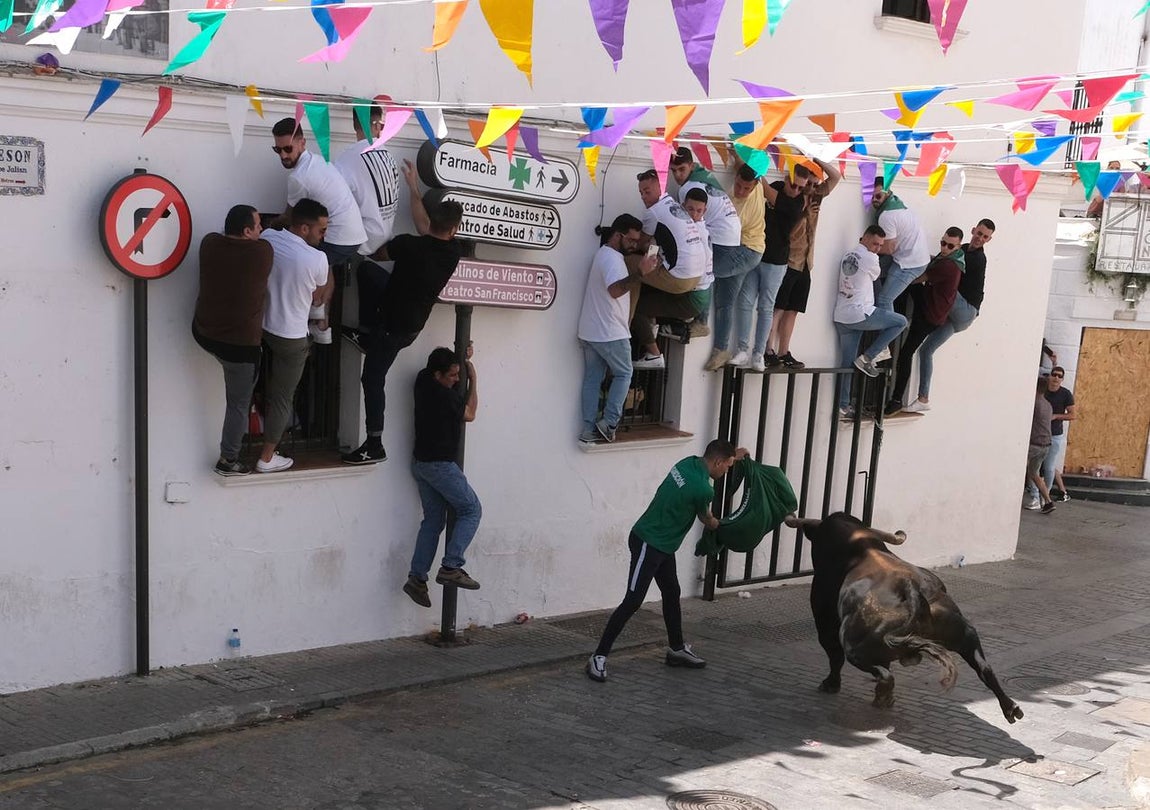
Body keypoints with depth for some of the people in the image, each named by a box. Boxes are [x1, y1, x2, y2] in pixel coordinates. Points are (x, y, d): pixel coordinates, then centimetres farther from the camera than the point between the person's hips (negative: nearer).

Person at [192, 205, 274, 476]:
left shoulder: (209, 243, -7)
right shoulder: (263, 251, -18)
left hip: (203, 333, 4)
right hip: (240, 343, -4)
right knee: (239, 403, 12)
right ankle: (228, 461, 22)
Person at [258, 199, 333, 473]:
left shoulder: (267, 238, -10)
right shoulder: (317, 259, -23)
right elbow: (320, 298, -6)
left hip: (262, 326, 4)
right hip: (291, 338, -4)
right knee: (282, 399, 10)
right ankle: (267, 458, 20)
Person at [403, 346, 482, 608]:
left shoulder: (423, 380, 2)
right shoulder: (445, 397, -22)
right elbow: (469, 414, -1)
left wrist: (463, 359, 13)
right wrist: (473, 379, 5)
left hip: (420, 463, 9)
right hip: (440, 465, -9)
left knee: (432, 520, 13)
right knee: (471, 509, 1)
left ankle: (417, 578, 10)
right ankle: (451, 567, -8)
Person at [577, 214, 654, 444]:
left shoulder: (605, 254, 17)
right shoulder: (612, 258, -16)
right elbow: (615, 290, -33)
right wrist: (640, 273, -40)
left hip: (590, 331, 9)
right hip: (610, 332, -9)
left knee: (592, 379, 7)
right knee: (623, 374, 6)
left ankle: (589, 430, 7)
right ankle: (609, 422, 0)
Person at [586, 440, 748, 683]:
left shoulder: (691, 462, 0)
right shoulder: (703, 489, -23)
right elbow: (706, 520, 1)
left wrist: (733, 456, 27)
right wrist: (721, 526, 21)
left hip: (662, 544, 10)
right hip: (648, 543, -10)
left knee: (672, 593, 18)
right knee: (633, 601, -10)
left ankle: (676, 649, 32)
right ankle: (599, 657, -7)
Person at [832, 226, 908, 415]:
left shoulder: (848, 255, 15)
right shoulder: (870, 258, -9)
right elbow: (875, 276, 9)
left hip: (841, 317, 8)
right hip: (860, 314, -8)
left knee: (846, 362, 11)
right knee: (901, 322, 5)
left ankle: (843, 406, 10)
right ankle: (867, 357, 0)